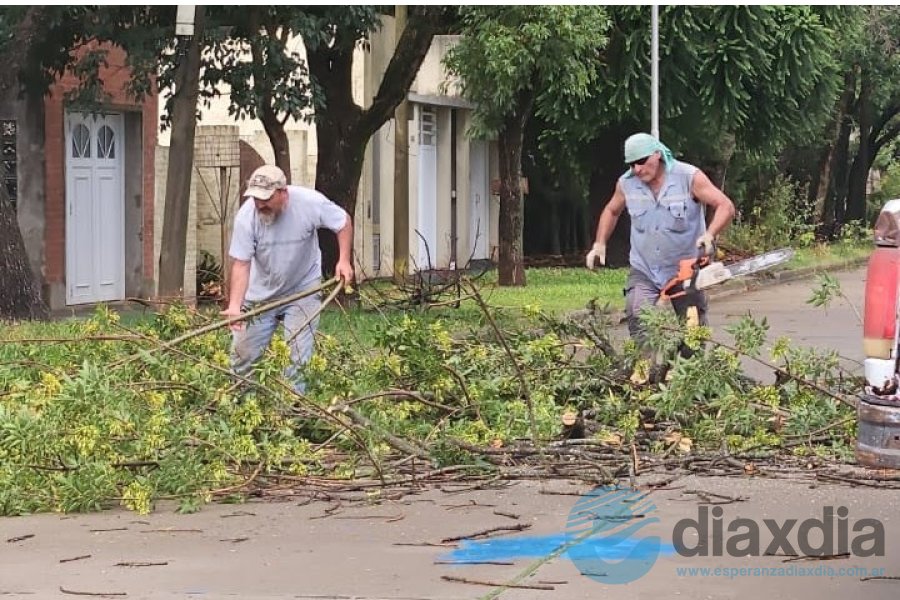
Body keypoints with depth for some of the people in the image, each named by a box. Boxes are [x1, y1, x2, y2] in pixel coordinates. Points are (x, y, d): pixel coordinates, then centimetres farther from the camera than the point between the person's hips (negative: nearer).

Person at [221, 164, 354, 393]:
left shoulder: (310, 202, -25)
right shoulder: (246, 216, -24)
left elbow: (344, 222, -6)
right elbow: (241, 265, -22)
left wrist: (344, 260, -17)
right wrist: (234, 307, -34)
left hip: (303, 290, -1)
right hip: (260, 293, 1)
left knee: (299, 355, -8)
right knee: (243, 352, 4)